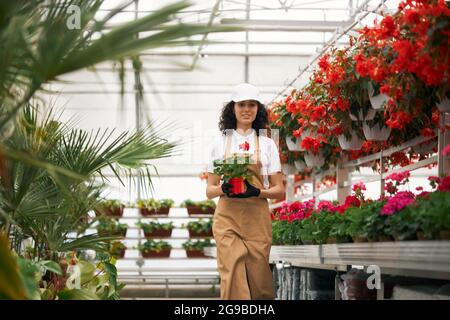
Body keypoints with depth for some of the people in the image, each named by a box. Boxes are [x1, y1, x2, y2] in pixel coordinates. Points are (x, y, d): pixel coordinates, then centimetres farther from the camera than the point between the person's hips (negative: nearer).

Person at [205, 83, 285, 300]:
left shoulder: (267, 144, 9)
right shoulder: (220, 143, 9)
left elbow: (279, 192, 6)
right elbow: (209, 191, 9)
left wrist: (256, 192, -14)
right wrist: (223, 189, -13)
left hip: (257, 219, 1)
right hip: (227, 218, 0)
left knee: (258, 280, -1)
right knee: (233, 276, -11)